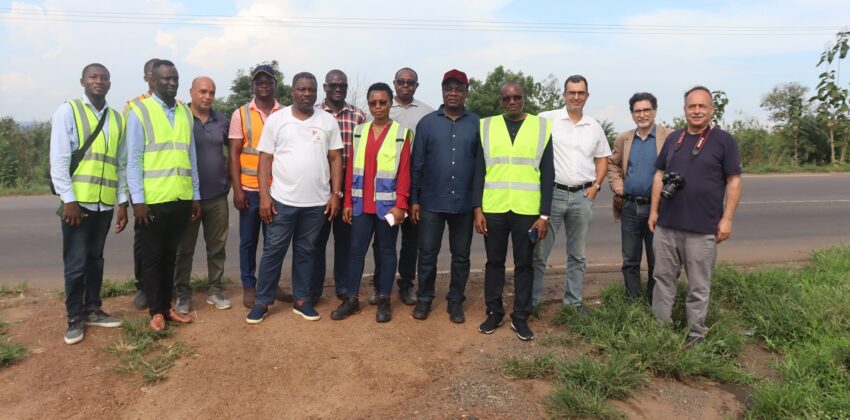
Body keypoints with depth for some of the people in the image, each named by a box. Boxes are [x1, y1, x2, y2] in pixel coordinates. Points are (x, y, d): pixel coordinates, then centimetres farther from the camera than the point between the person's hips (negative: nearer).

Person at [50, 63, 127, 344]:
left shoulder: (117, 119, 11)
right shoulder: (68, 111, -1)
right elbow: (59, 159, -7)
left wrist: (122, 201, 8)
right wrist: (69, 199, -13)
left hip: (105, 203, 4)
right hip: (78, 201, -4)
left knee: (95, 259, 12)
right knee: (76, 263, 2)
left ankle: (93, 310, 25)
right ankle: (75, 318, 14)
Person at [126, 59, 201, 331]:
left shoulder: (185, 112, 10)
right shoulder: (139, 111, -4)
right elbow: (133, 159, -7)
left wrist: (196, 195, 11)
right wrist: (138, 199, -12)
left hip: (181, 198, 5)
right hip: (152, 199, -4)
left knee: (170, 255, 14)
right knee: (151, 256, 7)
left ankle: (167, 306, 25)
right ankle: (156, 311, 18)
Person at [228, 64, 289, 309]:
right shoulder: (241, 114, 1)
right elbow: (233, 153, -1)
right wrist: (237, 190, -7)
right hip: (250, 188, -1)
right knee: (248, 240, 8)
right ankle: (249, 286, 20)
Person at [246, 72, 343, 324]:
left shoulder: (328, 121, 4)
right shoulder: (276, 119, 1)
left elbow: (335, 159, 5)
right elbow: (265, 159, 0)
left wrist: (336, 194, -2)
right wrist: (264, 195, -7)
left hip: (317, 202, 2)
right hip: (282, 200, -1)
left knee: (305, 252, 12)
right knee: (273, 251, 6)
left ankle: (301, 299, 24)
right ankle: (262, 301, 18)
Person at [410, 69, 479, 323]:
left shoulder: (476, 124, 2)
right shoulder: (427, 123, 2)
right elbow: (416, 164, 2)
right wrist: (414, 199, -2)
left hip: (464, 203, 1)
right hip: (431, 202, 0)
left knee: (461, 256, 9)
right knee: (427, 254, 7)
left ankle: (455, 300, 23)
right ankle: (424, 298, 23)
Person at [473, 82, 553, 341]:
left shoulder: (541, 127, 3)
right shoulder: (487, 126, 6)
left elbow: (547, 174, 2)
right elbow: (479, 171, 5)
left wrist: (544, 215, -4)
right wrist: (477, 209, -2)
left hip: (527, 211, -1)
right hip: (493, 209, 1)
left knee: (524, 264, 8)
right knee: (494, 262, 10)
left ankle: (521, 317, 20)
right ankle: (494, 312, 24)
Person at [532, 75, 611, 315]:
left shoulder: (594, 127, 10)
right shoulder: (546, 119, -3)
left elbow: (602, 159, 18)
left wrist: (595, 186, 4)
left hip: (582, 196, 4)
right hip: (552, 193, -4)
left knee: (577, 255, 12)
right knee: (539, 252, 1)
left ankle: (573, 301, 25)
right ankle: (531, 301, 11)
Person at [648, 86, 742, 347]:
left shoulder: (724, 141, -1)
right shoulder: (673, 138, 11)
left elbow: (734, 181, -3)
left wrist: (727, 219, -9)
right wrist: (654, 210, 7)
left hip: (702, 228, -4)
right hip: (666, 225, 4)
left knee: (699, 286, 5)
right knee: (663, 278, 11)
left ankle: (695, 334, 18)